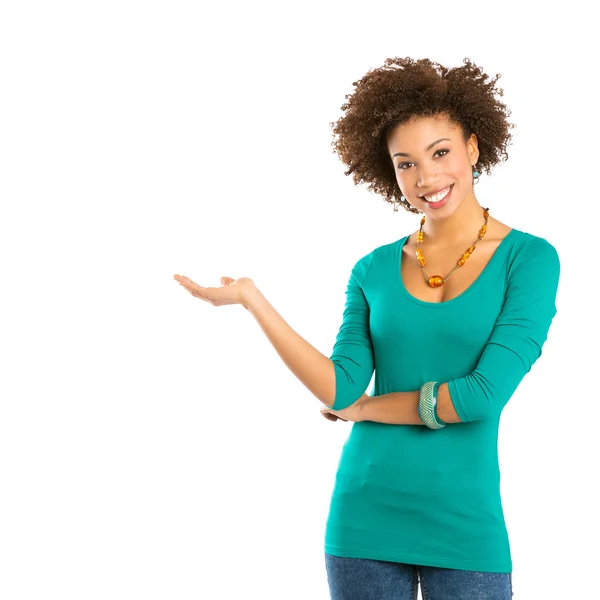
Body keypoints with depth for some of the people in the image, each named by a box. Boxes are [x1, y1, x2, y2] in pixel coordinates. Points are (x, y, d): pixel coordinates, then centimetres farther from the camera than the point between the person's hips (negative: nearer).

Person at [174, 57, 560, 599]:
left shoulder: (528, 258, -5)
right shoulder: (374, 271, 6)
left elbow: (485, 393, -14)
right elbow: (341, 389, -6)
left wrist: (368, 407, -4)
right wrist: (252, 300, -12)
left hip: (466, 523, -3)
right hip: (365, 516, 3)